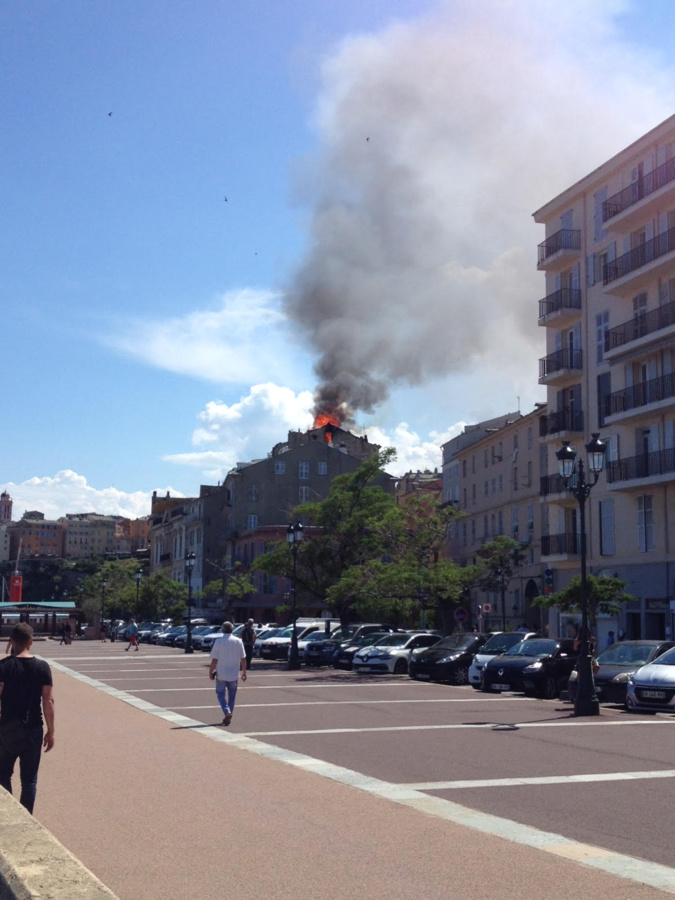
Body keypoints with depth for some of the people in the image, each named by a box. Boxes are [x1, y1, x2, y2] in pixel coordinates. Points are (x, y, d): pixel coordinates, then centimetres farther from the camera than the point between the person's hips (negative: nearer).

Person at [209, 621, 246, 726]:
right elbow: (243, 659, 1)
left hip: (221, 674, -3)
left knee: (220, 693, 8)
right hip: (234, 674, 3)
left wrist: (211, 671, -1)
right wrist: (244, 672, 11)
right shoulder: (238, 642, -1)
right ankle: (228, 716, 18)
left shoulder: (218, 642, -10)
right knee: (232, 695, 14)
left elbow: (214, 660, -12)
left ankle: (227, 712, -13)